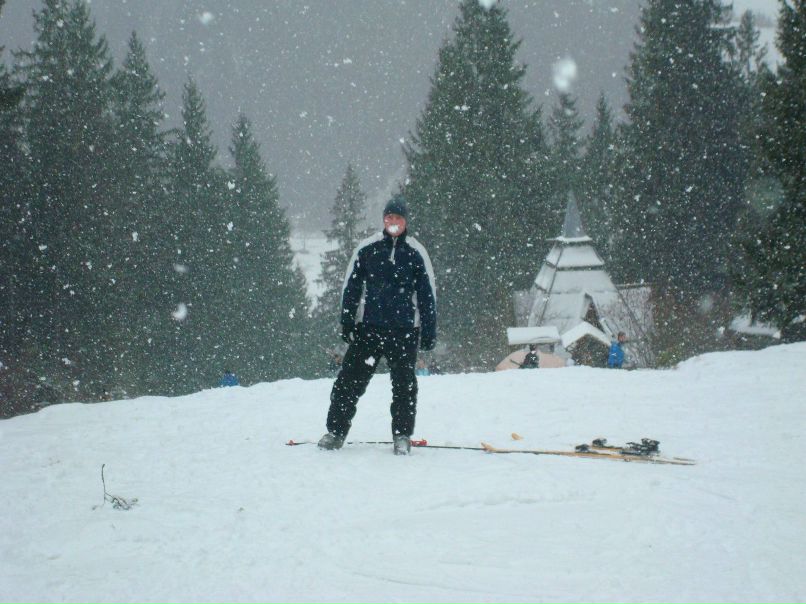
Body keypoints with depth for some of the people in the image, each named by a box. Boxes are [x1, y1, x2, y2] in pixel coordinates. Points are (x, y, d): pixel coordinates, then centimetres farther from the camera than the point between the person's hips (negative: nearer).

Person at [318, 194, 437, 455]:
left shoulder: (416, 253, 3)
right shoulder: (367, 249, 4)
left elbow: (428, 294, 6)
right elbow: (350, 287, 7)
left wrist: (429, 332, 2)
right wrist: (347, 323, 2)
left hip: (404, 329, 0)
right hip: (368, 326, 1)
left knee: (404, 383, 2)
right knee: (350, 380, 0)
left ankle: (402, 436, 13)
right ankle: (336, 431, 10)